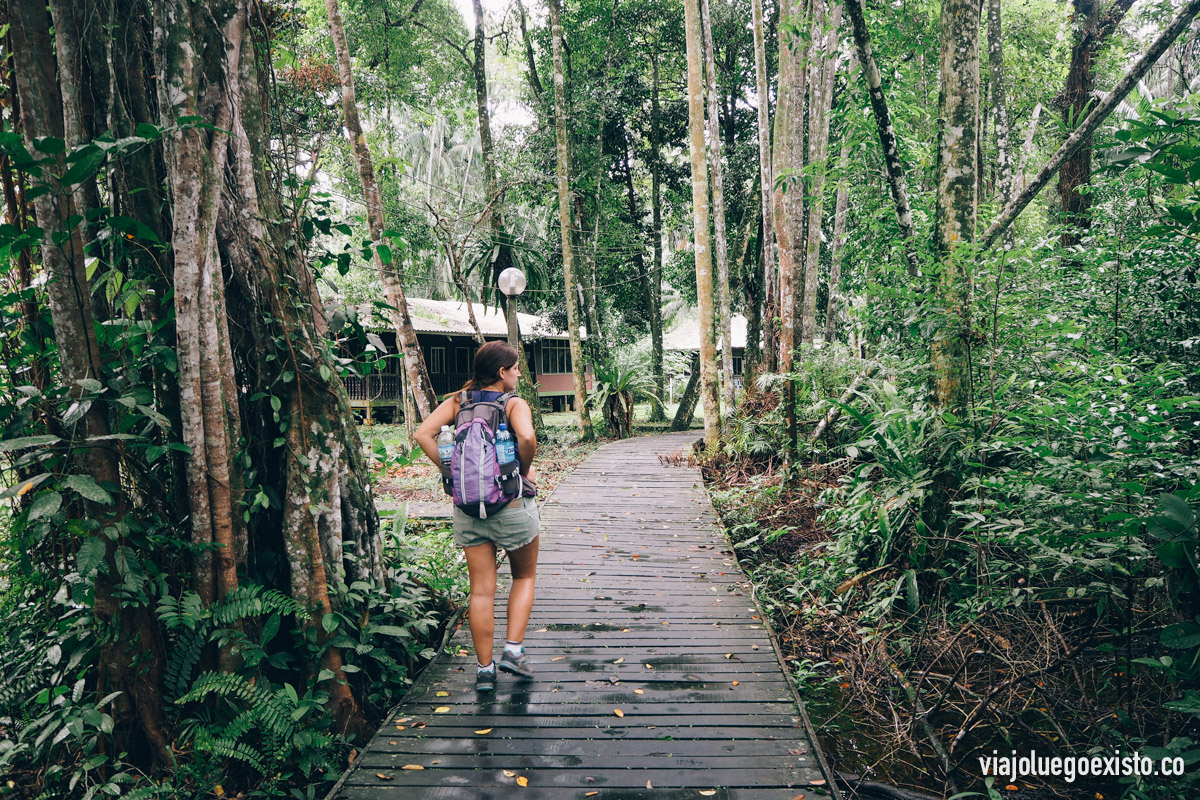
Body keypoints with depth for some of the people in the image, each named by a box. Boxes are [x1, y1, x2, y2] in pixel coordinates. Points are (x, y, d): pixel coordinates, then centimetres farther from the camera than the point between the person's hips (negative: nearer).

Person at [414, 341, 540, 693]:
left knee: (481, 590, 10)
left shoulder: (458, 402, 4)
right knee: (524, 577, 19)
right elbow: (526, 436, -29)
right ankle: (513, 650, 9)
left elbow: (424, 434, -7)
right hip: (512, 504, -3)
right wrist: (525, 469, -11)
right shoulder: (515, 404, -9)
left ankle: (484, 668, 14)